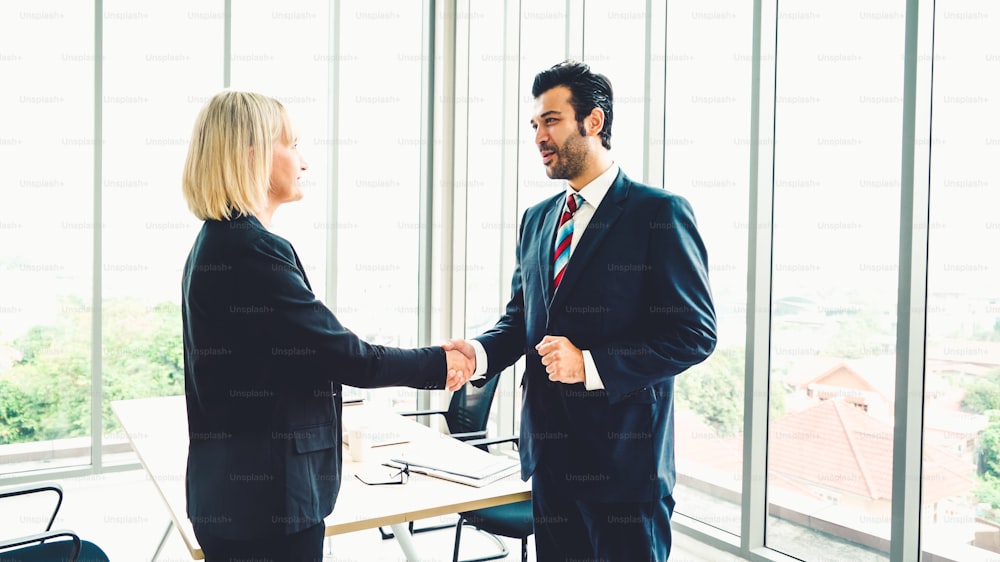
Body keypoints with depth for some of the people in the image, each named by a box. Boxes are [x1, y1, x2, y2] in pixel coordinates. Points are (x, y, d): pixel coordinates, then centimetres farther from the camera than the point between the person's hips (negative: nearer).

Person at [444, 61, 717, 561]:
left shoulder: (659, 213, -10)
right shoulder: (536, 220, 12)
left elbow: (695, 333, -13)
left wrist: (592, 366, -20)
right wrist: (480, 353, -5)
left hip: (623, 459, -6)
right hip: (549, 455, 6)